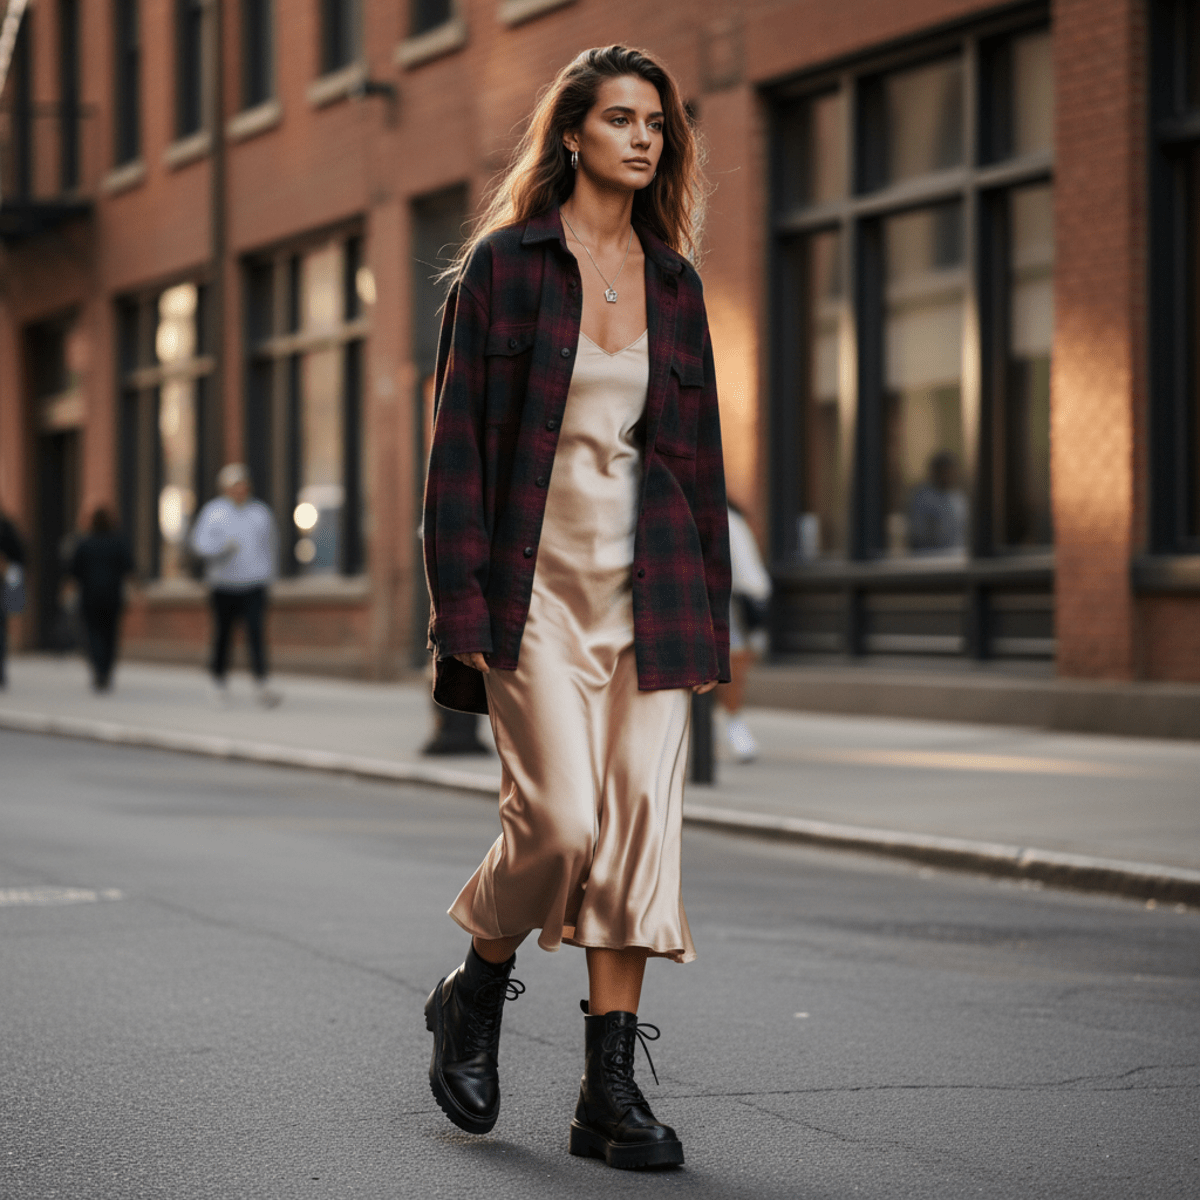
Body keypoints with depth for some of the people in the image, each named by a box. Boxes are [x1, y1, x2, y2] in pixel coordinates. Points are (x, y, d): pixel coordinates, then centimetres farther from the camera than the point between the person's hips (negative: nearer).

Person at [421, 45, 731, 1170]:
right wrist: (462, 610, -10)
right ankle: (474, 994, 17)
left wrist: (709, 616, 10)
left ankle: (610, 1092, 4)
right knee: (556, 821, -13)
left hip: (647, 590, 4)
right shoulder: (505, 264, -1)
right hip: (537, 582, -4)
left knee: (641, 825, -2)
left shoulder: (673, 282, 12)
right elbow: (460, 443, -4)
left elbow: (698, 454, 14)